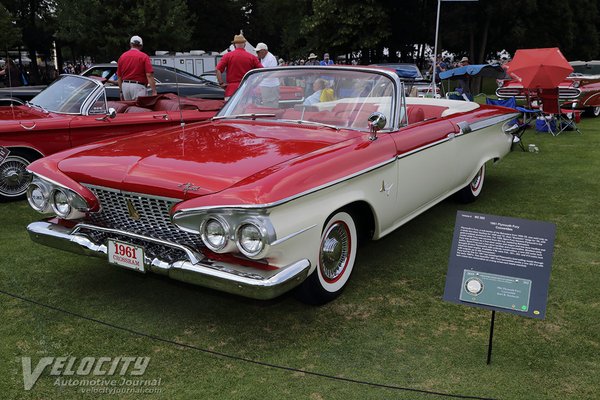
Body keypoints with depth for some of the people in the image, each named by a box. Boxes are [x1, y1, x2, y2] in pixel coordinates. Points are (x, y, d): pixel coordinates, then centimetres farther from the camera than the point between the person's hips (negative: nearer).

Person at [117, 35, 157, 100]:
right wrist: (154, 92, -13)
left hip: (125, 85, 5)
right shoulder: (144, 56, -4)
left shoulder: (122, 56, 10)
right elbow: (149, 75, -13)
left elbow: (119, 77, 12)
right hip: (138, 86, -5)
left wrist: (121, 92, 21)